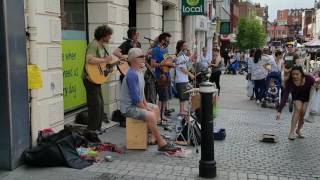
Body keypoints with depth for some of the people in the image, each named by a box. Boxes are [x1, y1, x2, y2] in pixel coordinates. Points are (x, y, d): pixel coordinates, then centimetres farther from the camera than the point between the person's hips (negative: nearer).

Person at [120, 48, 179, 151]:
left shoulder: (139, 72, 9)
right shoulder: (132, 75, -23)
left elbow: (141, 92, 16)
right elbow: (135, 97, -25)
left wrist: (146, 105, 6)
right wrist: (145, 108, -15)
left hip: (137, 103, 11)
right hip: (129, 107, -11)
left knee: (156, 108, 19)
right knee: (151, 115, -26)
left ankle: (153, 135, 20)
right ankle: (162, 144, -17)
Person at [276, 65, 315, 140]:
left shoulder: (309, 79, -31)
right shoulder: (290, 82, -31)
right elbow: (285, 97, -36)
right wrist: (279, 111, -43)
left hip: (307, 98, 1)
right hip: (297, 98, 0)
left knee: (304, 111, -18)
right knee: (298, 108, -25)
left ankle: (298, 130, 8)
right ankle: (291, 132, -21)